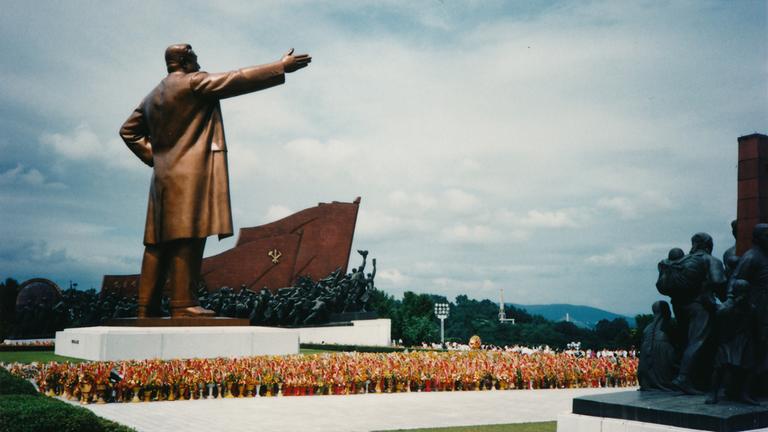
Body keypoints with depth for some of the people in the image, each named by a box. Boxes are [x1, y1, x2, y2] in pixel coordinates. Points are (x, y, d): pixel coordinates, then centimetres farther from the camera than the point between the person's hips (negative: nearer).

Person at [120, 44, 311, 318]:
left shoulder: (153, 96, 23)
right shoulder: (193, 83, -2)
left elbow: (128, 130, 28)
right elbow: (235, 80, -8)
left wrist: (153, 155, 20)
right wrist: (280, 67, -6)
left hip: (163, 177, 9)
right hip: (191, 174, -9)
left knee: (159, 242, 7)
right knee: (187, 238, -12)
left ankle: (147, 306, 8)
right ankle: (183, 303, -16)